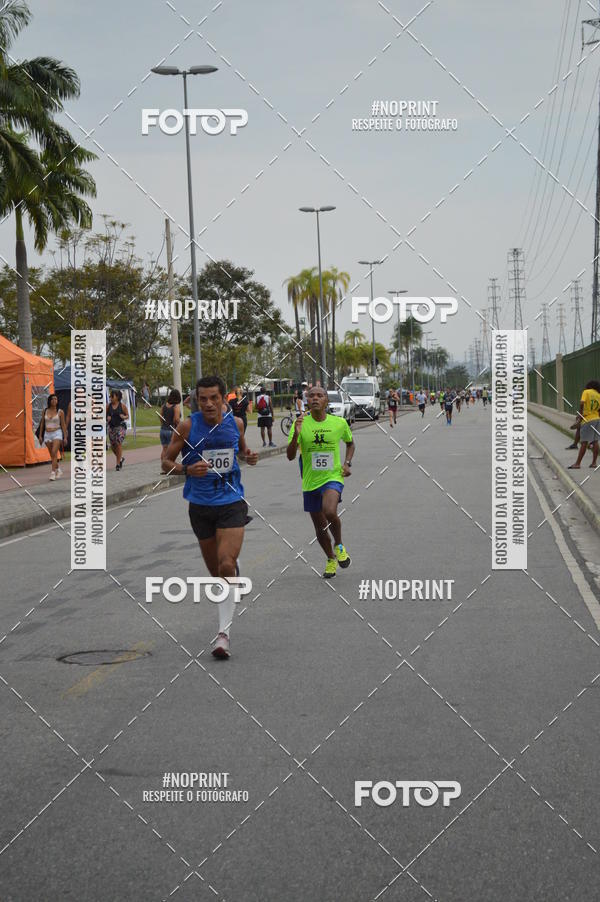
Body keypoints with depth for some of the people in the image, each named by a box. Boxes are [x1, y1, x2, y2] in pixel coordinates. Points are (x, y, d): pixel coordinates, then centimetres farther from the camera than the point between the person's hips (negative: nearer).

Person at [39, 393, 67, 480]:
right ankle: (58, 470, 28)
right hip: (47, 434, 4)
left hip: (57, 433, -4)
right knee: (52, 455, 10)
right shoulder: (45, 411, 6)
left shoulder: (60, 412, -1)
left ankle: (53, 473, -21)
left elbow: (63, 425, 1)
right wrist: (40, 436, 9)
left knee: (54, 453, -18)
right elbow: (42, 424, 12)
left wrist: (65, 437, -1)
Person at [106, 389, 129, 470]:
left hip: (120, 426, -4)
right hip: (111, 427, 4)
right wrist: (107, 418, -10)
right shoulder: (108, 406, 4)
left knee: (119, 444, -13)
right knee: (113, 446, 6)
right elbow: (105, 415, 12)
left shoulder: (122, 406, -3)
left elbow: (128, 416, 4)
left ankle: (118, 463, -6)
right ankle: (121, 458, 33)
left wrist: (124, 417, -17)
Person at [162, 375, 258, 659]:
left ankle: (223, 633, -14)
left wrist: (249, 456, -1)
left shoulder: (235, 423, 0)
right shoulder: (187, 426, -8)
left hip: (231, 503, 0)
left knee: (227, 566, -17)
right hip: (200, 505, 1)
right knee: (215, 571, 11)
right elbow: (166, 463, -3)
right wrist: (187, 469, -23)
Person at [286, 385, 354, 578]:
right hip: (310, 482, 2)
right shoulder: (300, 424, -7)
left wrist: (347, 463, 1)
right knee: (320, 527, 12)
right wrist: (296, 434, -30)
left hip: (333, 478, -2)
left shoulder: (339, 423, -3)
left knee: (330, 512, -30)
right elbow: (290, 456, -14)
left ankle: (339, 546, -1)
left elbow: (350, 443, 18)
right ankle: (331, 559, 39)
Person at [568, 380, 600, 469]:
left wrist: (580, 413, -11)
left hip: (587, 420, -5)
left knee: (584, 442, -5)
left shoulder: (586, 392, -6)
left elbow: (582, 403, -21)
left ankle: (577, 463, -2)